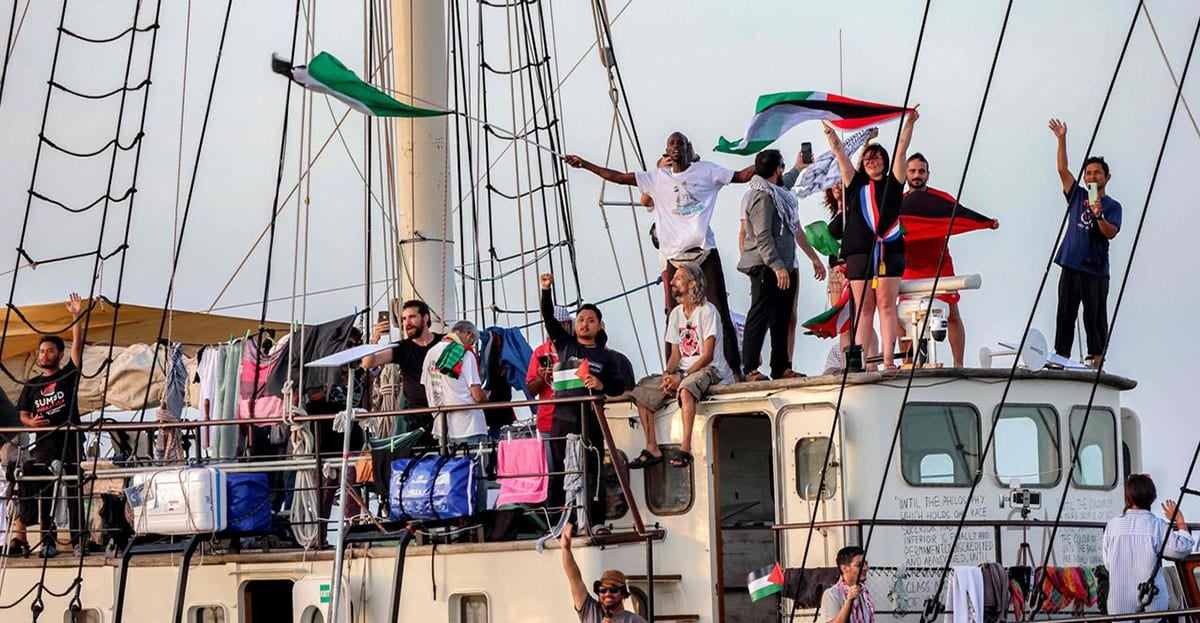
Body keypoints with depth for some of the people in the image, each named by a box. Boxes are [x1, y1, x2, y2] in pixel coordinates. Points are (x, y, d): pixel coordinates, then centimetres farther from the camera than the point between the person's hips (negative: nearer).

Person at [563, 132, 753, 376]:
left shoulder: (705, 170, 9)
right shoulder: (657, 178, 14)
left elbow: (742, 176, 10)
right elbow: (618, 177, 15)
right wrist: (584, 164, 14)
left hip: (704, 252, -2)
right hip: (675, 256, 2)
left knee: (720, 312, -3)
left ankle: (734, 368, -2)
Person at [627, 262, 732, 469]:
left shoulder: (707, 311, -9)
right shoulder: (676, 314, 13)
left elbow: (707, 355, -14)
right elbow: (675, 354, 12)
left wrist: (681, 378, -20)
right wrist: (668, 374, -9)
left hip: (710, 370, -8)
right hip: (683, 371, 8)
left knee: (685, 390, -39)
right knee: (642, 391, -8)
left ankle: (685, 448, -42)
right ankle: (652, 449, -8)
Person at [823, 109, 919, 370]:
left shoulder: (892, 184, 12)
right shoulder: (856, 185, 15)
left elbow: (901, 150, 4)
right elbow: (839, 152, 14)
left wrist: (909, 123, -3)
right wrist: (828, 129, 11)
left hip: (889, 251, -1)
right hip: (859, 252, 1)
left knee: (887, 306, -4)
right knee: (863, 309, 0)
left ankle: (888, 361, -9)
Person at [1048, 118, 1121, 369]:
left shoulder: (1112, 206, 3)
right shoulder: (1077, 196, 13)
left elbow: (1111, 233, -10)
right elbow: (1063, 169, 6)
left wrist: (1098, 215, -27)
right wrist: (1061, 140, 0)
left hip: (1096, 270, -4)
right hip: (1070, 266, 4)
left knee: (1095, 318, -1)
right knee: (1065, 315, 4)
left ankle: (1096, 359, 3)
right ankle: (1061, 357, 6)